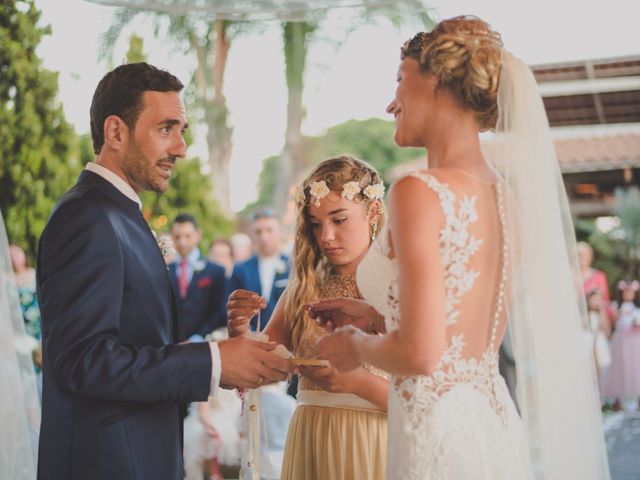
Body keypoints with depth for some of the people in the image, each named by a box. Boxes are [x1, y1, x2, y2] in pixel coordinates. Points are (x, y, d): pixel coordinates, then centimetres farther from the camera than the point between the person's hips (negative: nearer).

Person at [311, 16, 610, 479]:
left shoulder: (420, 192, -17)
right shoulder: (504, 193, 6)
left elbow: (420, 353, -21)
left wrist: (357, 347, -2)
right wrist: (371, 313, 19)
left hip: (440, 433, -7)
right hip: (495, 424, 7)